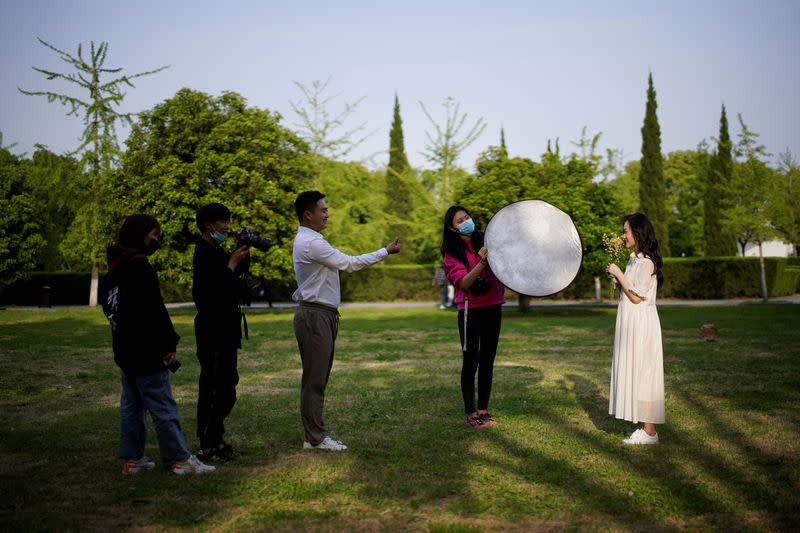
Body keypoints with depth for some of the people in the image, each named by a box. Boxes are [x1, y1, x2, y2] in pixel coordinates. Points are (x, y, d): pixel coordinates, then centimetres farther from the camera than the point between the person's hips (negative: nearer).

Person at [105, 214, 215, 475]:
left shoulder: (115, 268, 13)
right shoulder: (140, 267, -16)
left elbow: (108, 306, 22)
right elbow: (154, 310, -20)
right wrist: (168, 345, -18)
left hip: (125, 350, 10)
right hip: (146, 351, -10)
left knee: (131, 404, 14)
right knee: (163, 406, -6)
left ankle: (131, 458, 18)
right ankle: (180, 459, -3)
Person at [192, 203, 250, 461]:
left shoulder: (216, 251, 15)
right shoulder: (204, 253, -15)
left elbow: (242, 270, 24)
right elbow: (220, 287, -24)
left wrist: (244, 251, 9)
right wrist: (233, 261, -14)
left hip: (224, 327, 10)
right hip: (213, 329, -10)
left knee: (226, 385, 14)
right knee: (213, 387, -7)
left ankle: (215, 439, 23)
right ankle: (208, 447, -1)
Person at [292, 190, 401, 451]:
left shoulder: (309, 241, 16)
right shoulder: (311, 243, -17)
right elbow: (348, 263, -17)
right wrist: (386, 251, -10)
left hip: (321, 315, 10)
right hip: (315, 316, -10)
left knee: (319, 377, 13)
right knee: (315, 378, -4)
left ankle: (315, 433, 20)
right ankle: (315, 438, 3)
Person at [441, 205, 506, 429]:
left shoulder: (485, 241, 6)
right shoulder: (452, 253, -5)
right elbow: (464, 282, -16)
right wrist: (481, 262, -29)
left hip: (493, 307, 4)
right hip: (471, 310, -4)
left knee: (488, 360, 9)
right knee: (471, 362, -1)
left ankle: (483, 410, 18)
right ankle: (470, 414, 7)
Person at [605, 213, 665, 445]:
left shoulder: (646, 262, -15)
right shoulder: (635, 259, 14)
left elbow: (636, 297, -18)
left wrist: (619, 274, -13)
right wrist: (615, 276, 7)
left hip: (641, 325, -10)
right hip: (631, 324, 10)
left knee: (642, 373, -6)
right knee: (635, 373, 11)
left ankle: (649, 432, 0)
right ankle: (646, 428, 16)